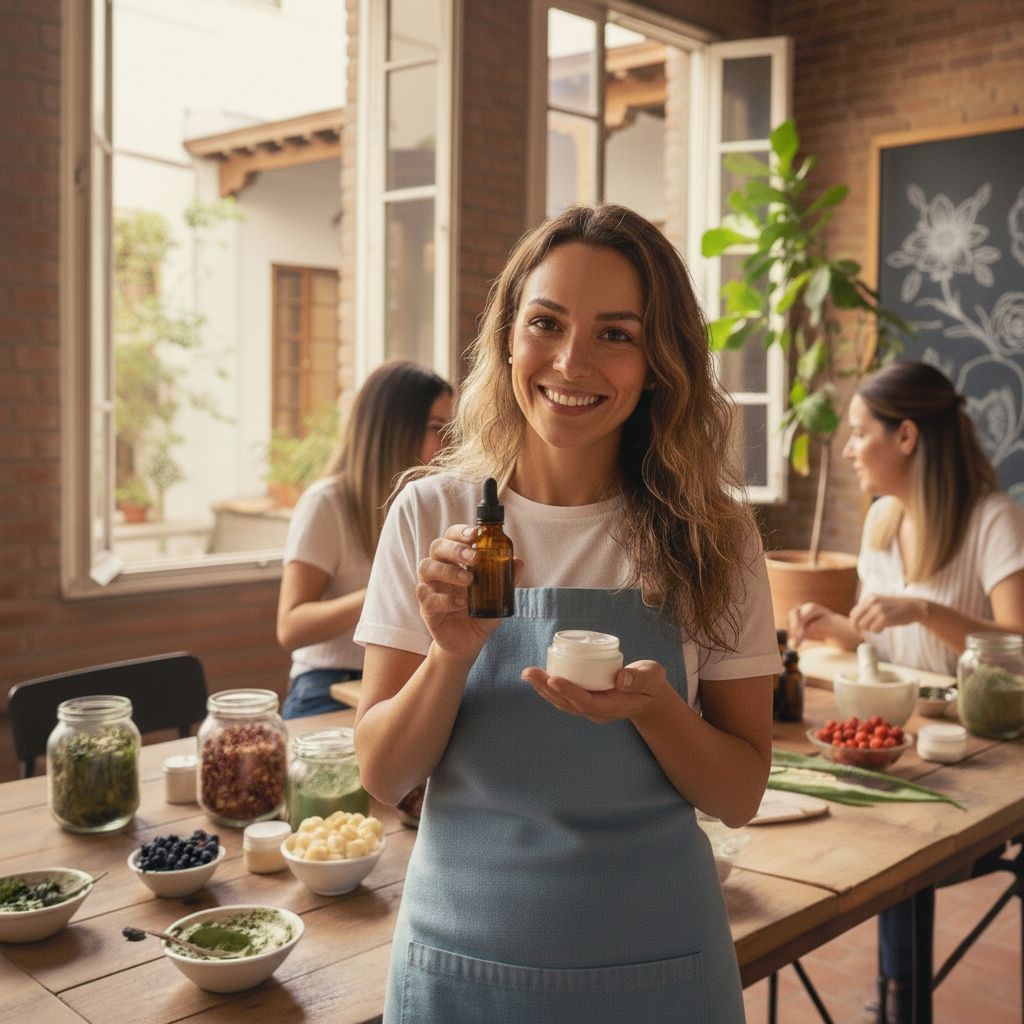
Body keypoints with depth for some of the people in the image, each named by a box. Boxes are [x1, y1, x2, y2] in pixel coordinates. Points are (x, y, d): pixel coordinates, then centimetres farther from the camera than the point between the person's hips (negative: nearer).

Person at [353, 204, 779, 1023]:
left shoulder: (713, 538, -8)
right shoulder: (432, 516, -7)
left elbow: (740, 795, -5)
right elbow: (383, 776, -5)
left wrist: (650, 703, -22)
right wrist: (452, 653, -22)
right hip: (462, 948, 1)